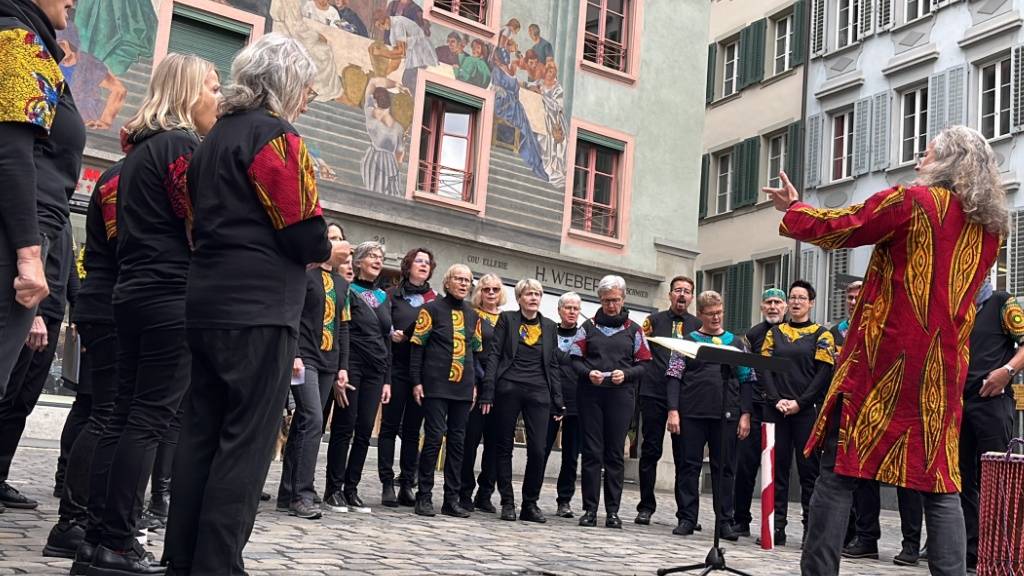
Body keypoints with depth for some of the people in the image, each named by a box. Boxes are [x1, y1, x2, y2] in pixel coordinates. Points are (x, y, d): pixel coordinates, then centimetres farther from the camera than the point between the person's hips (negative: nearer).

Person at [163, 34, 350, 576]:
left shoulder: (215, 137, 19)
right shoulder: (274, 134, -8)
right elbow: (303, 228, -16)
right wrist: (326, 251, 6)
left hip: (208, 304, 9)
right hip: (259, 309, -9)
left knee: (202, 434, 10)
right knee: (247, 442, -5)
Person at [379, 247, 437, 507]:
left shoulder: (435, 300, 12)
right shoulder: (392, 295, 5)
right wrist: (390, 334, -17)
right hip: (397, 368, -2)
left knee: (413, 429, 6)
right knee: (390, 425, -1)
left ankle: (407, 484, 10)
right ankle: (387, 484, 3)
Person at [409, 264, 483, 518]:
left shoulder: (473, 315, 15)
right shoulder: (432, 309, 0)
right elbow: (417, 346, -2)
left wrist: (474, 384, 13)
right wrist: (416, 381, -8)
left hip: (463, 387, 5)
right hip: (436, 385, -5)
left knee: (458, 441, 5)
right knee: (434, 437, -8)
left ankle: (452, 499, 11)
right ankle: (424, 496, 1)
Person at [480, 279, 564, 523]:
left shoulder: (549, 326, 14)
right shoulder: (507, 319, 5)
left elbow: (553, 365, 15)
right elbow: (494, 355, 0)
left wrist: (558, 401, 8)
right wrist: (488, 392, -8)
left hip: (538, 393, 2)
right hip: (508, 390, -2)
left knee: (537, 450, -5)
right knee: (505, 448, 3)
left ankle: (530, 503, 9)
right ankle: (507, 503, 12)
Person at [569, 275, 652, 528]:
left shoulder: (633, 330, 12)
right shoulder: (588, 327, 13)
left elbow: (643, 365, 7)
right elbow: (576, 359, 7)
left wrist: (625, 374, -12)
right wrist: (589, 373, -12)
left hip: (621, 396, 0)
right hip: (590, 394, 0)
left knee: (615, 453, 1)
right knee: (591, 452, 0)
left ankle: (613, 510, 6)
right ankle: (590, 509, 4)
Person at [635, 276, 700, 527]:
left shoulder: (699, 326, 10)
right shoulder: (654, 320, 9)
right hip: (654, 394, 0)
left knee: (684, 455, 1)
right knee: (650, 451, 4)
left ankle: (685, 512, 8)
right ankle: (646, 507, 14)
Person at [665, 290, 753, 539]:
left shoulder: (736, 343, 12)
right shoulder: (687, 342, 7)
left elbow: (746, 381, 10)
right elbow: (674, 377, 3)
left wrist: (745, 415, 1)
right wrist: (673, 411, -7)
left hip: (726, 415, 1)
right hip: (691, 414, -1)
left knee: (724, 468, 5)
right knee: (689, 466, 3)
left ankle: (724, 521, 11)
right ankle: (687, 519, 10)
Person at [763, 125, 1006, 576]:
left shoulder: (911, 201, -6)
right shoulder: (991, 225, 12)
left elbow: (832, 229, 0)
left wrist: (793, 210, 19)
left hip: (884, 359, -5)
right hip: (943, 370, 5)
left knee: (839, 473, -1)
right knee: (940, 484, 8)